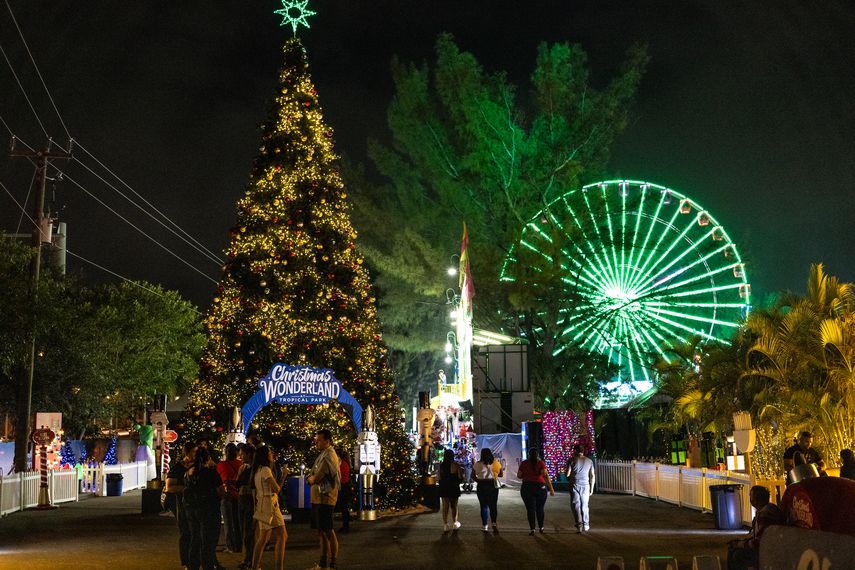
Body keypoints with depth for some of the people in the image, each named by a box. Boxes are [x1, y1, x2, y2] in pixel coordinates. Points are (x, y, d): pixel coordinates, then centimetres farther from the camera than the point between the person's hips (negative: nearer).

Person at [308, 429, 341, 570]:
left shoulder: (329, 455, -15)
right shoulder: (323, 454, 17)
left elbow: (316, 478, -21)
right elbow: (313, 477, 17)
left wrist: (311, 479, 0)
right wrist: (313, 478, -3)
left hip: (325, 499, -10)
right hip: (318, 499, 10)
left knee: (328, 531, -6)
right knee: (321, 532, 16)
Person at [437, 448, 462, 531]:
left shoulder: (441, 465, -3)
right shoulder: (455, 465, -11)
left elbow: (439, 477, -1)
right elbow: (460, 476, -9)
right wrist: (461, 471, 11)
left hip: (443, 487, 2)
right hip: (453, 487, -2)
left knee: (445, 506, 6)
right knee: (454, 506, 13)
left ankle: (445, 524, 4)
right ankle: (454, 523, 23)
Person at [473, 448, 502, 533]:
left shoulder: (477, 464, -3)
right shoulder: (495, 463, -3)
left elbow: (473, 475, 4)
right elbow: (501, 474, 4)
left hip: (481, 486, 0)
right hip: (493, 485, 0)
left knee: (484, 506, 7)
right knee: (493, 505, 10)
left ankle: (485, 526, 7)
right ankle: (494, 523, -5)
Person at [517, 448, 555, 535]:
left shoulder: (524, 463, 1)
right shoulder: (541, 463, -3)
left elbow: (519, 476, 6)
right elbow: (545, 475, -14)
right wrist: (551, 489, -16)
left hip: (527, 488, 0)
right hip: (540, 487, 0)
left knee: (530, 509, 2)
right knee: (540, 508, 15)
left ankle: (532, 529, -4)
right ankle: (541, 528, 21)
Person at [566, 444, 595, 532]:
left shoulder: (572, 460, -3)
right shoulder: (589, 461, 8)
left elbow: (567, 474, -6)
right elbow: (592, 476, 7)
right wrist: (591, 488, 12)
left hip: (575, 485, -3)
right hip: (585, 485, 3)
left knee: (576, 505, 2)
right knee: (585, 506, 14)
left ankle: (579, 524, -11)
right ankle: (586, 525, 15)